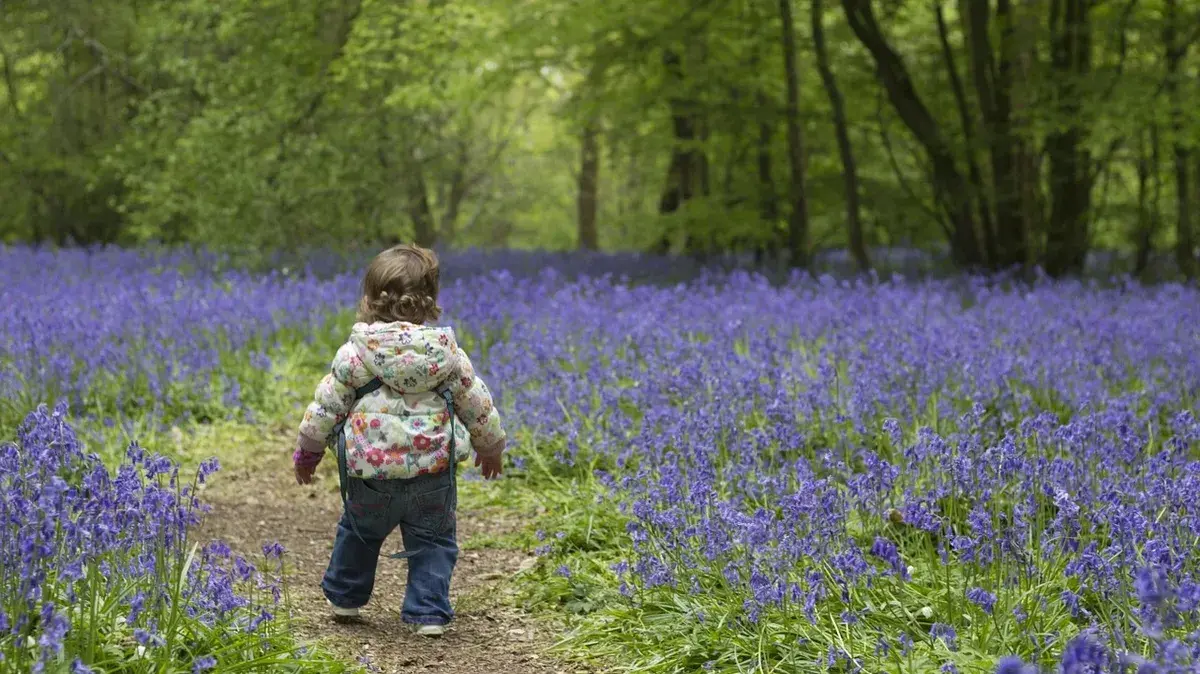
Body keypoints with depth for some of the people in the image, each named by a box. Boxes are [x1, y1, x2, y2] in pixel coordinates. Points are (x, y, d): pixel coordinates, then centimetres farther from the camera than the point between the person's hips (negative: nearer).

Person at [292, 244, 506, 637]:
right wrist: (491, 446, 26)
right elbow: (477, 405, 8)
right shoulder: (448, 353, -1)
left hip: (370, 470, 0)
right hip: (433, 471, 0)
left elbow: (326, 405, 0)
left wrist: (307, 451, 15)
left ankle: (345, 597, 39)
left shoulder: (355, 353, -6)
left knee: (358, 531, 24)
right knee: (433, 542, 13)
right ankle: (429, 613, 7)